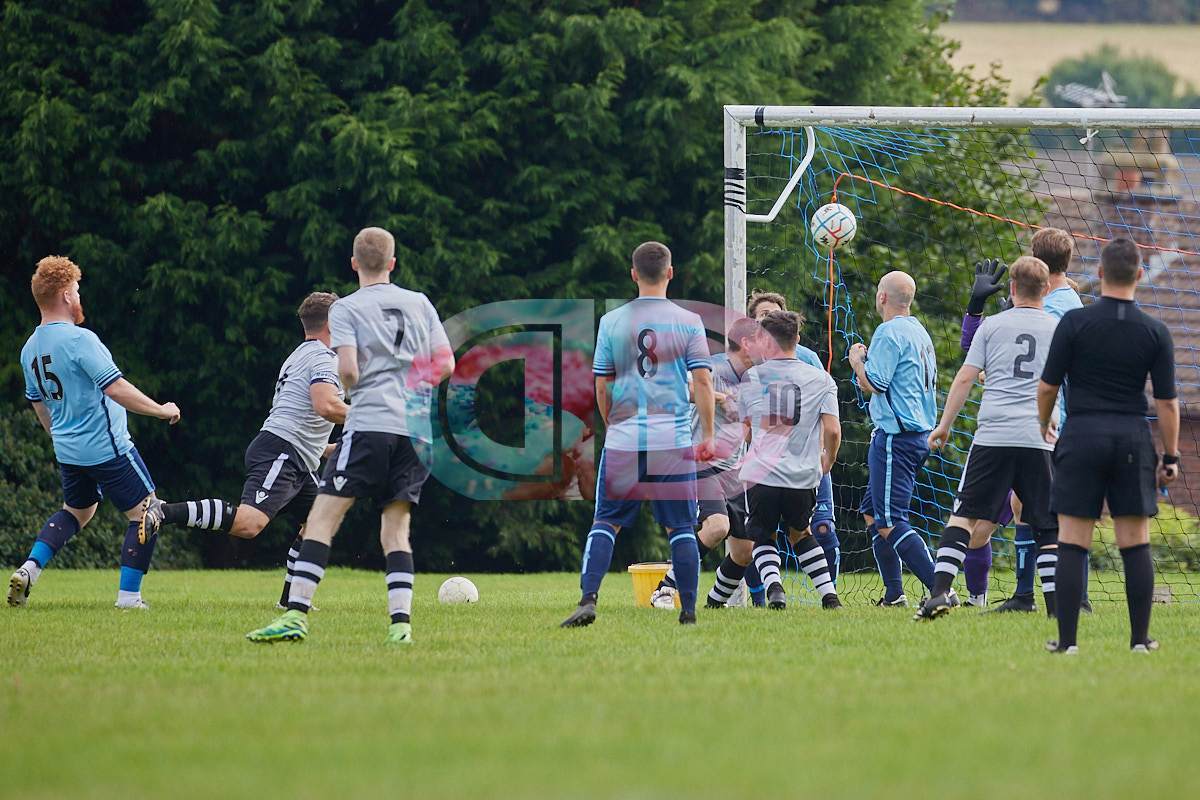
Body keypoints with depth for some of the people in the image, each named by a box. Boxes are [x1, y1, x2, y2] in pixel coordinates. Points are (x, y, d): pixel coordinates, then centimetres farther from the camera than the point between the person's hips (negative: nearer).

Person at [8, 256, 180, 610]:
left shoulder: (30, 349, 6)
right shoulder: (79, 339, -20)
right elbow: (115, 388, -26)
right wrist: (161, 410, -16)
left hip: (68, 450, 8)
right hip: (107, 446, -8)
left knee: (76, 512, 27)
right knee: (145, 513, 3)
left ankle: (28, 570, 11)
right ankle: (128, 595, -1)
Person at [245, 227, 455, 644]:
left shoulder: (345, 309, 2)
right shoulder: (420, 304, 15)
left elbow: (347, 369, -11)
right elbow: (446, 365, 13)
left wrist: (352, 387, 12)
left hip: (369, 423, -5)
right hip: (418, 430, 5)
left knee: (321, 519, -5)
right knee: (395, 529, 10)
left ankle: (296, 614, -16)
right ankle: (401, 622, -5)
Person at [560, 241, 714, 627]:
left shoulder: (611, 322, 4)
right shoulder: (688, 322, 0)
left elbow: (601, 386, 7)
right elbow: (702, 381, -2)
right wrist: (708, 435, 4)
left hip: (623, 440, 1)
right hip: (673, 441, -1)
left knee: (605, 523, 5)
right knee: (680, 527, 7)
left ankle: (588, 599, -11)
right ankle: (689, 609, 6)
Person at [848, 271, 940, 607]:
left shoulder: (889, 333, -14)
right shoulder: (920, 333, 16)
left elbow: (873, 383, -18)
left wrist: (857, 361, 0)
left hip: (896, 437, -10)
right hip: (920, 434, 10)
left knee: (890, 523, -11)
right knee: (872, 514, 19)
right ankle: (894, 594, 17)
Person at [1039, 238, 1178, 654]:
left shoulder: (1075, 322, -5)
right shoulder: (1155, 332, -1)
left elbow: (1047, 386, -2)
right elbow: (1167, 401, 0)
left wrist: (1044, 425, 17)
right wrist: (1170, 457, 9)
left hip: (1082, 435, -1)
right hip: (1133, 440, 1)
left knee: (1072, 542, 1)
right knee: (1136, 543, 5)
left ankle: (1067, 639, -2)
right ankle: (1140, 639, 5)